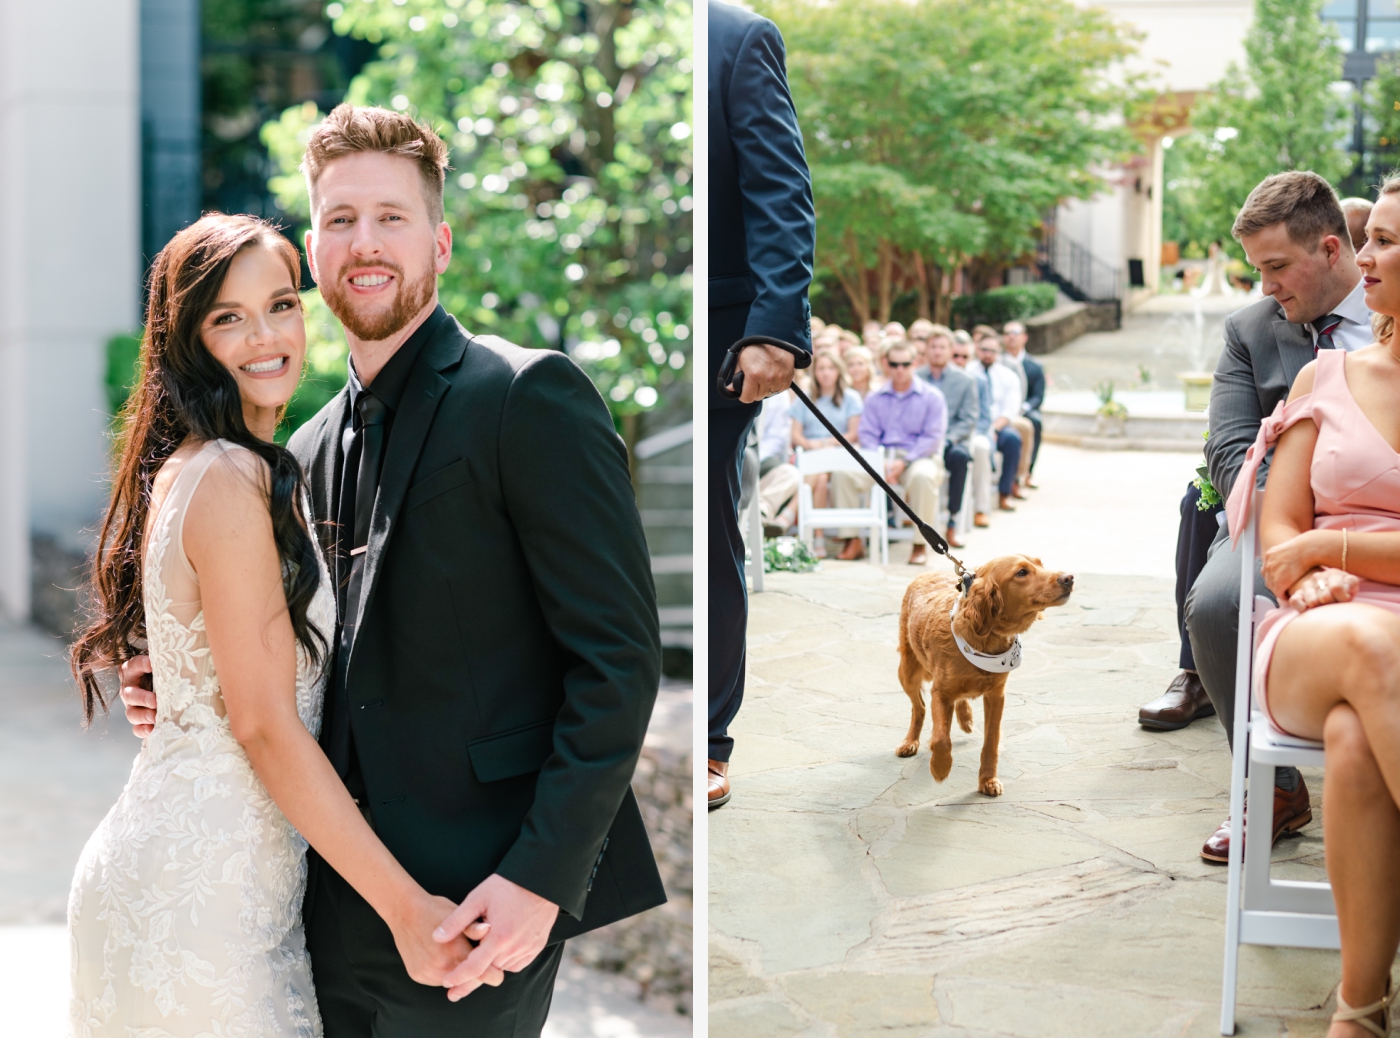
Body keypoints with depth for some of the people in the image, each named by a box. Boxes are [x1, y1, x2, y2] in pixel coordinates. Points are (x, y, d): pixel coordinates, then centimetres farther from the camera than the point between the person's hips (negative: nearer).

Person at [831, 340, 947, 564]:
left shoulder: (932, 397, 3)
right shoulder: (875, 398, 14)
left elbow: (933, 437, -5)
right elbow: (867, 435, 7)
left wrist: (903, 462, -17)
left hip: (918, 456, -3)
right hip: (881, 456, 3)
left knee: (923, 476, -39)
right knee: (842, 471, -22)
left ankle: (920, 545, -24)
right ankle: (853, 542, -15)